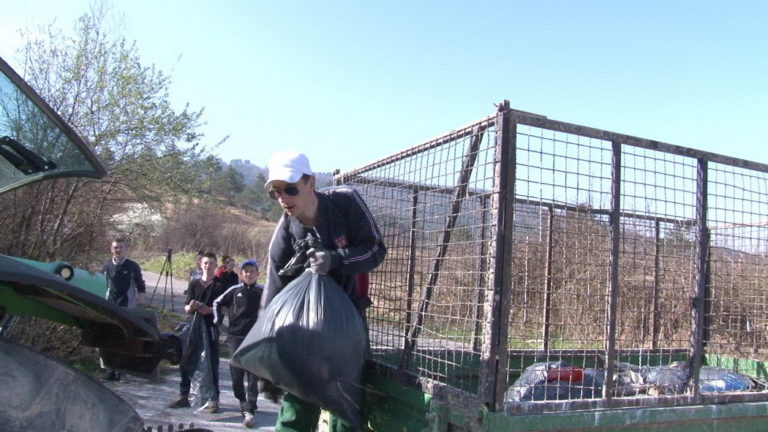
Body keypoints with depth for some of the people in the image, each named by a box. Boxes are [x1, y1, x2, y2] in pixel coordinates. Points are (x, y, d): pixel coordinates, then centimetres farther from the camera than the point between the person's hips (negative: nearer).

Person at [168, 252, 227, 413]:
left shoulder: (220, 285, 1)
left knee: (212, 364, -1)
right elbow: (186, 308, 6)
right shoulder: (194, 283, 10)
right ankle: (184, 396, 23)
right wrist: (191, 307, -17)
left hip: (211, 327, -4)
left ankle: (213, 400, 6)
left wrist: (210, 310, -19)